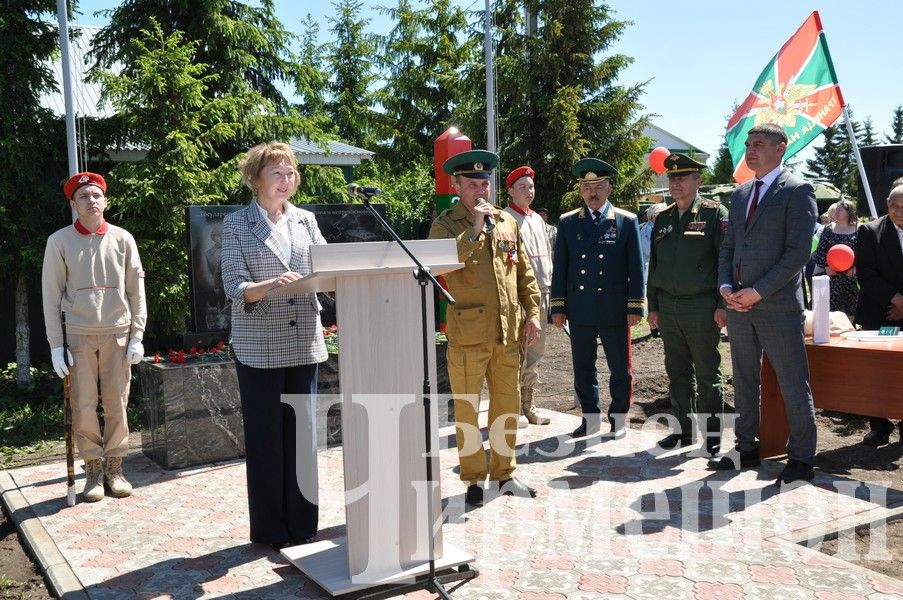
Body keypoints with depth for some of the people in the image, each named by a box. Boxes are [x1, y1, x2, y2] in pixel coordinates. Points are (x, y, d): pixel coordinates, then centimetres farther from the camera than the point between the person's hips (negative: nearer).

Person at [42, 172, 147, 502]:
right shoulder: (59, 241, 0)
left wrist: (137, 336, 0)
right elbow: (51, 295, 1)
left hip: (117, 334, 1)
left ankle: (115, 467, 17)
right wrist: (56, 344, -3)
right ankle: (93, 469, 15)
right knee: (83, 407, 1)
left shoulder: (123, 239, 3)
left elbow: (136, 290, 5)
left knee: (117, 405, 4)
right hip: (78, 336, -1)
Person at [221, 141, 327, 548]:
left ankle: (302, 522, 20)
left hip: (303, 343, 4)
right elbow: (234, 287, -8)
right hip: (258, 347, -3)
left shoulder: (306, 220, 11)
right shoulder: (237, 224, 0)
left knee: (302, 433, 8)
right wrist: (270, 286, -27)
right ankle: (269, 528, 16)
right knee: (264, 437, 3)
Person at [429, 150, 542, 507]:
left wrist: (532, 312, 7)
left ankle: (503, 474, 28)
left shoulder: (507, 222, 12)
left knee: (507, 406, 13)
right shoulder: (445, 225, -2)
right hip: (467, 333, -4)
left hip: (508, 331, 5)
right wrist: (475, 228, -21)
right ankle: (473, 480, 19)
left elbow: (525, 272, 15)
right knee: (467, 410, 4)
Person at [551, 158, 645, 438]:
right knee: (583, 368, 10)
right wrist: (558, 307, 3)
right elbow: (560, 267, 7)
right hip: (579, 310, 2)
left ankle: (618, 419, 22)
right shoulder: (567, 222, 7)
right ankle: (590, 418, 24)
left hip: (615, 310, -2)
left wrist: (635, 307, -5)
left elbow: (636, 268, 0)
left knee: (620, 369, 7)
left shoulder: (627, 221, 1)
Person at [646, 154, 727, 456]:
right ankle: (683, 428, 23)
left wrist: (723, 305, -12)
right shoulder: (662, 219, 13)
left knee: (707, 374, 2)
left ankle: (712, 435, 12)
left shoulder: (714, 213, -3)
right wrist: (653, 306, 13)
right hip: (668, 306, 5)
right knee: (677, 372, 12)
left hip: (702, 306, -5)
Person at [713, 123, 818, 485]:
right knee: (744, 383, 13)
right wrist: (725, 286, 1)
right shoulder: (740, 194, 16)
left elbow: (798, 251, -13)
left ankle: (801, 459, 11)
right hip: (738, 304, 7)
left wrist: (757, 292, -16)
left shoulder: (797, 191, -5)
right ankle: (747, 449, 24)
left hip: (777, 305, -7)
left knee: (794, 385, 1)